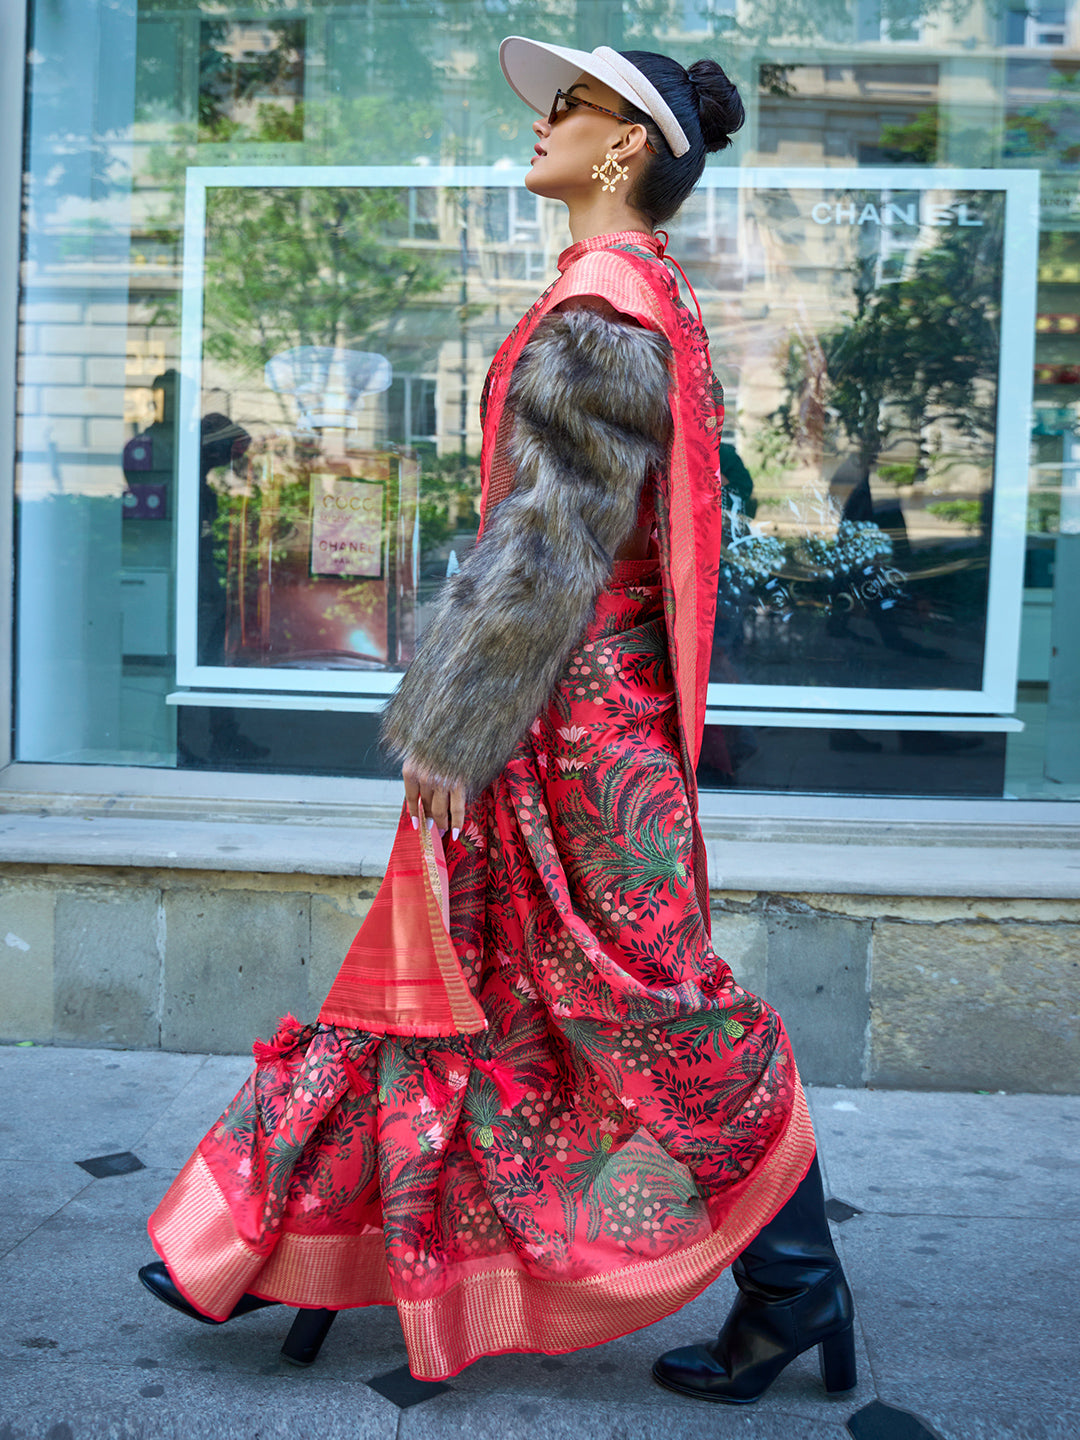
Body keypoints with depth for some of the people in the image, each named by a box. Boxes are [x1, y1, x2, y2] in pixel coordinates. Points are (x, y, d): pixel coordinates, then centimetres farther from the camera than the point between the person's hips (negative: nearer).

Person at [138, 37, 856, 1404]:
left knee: (647, 1004, 1)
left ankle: (795, 1285, 18)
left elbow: (552, 537, -20)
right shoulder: (633, 303, 15)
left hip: (571, 712, -10)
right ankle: (276, 1250, 27)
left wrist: (454, 724, -16)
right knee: (452, 973, 13)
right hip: (586, 710, 10)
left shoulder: (599, 311, -15)